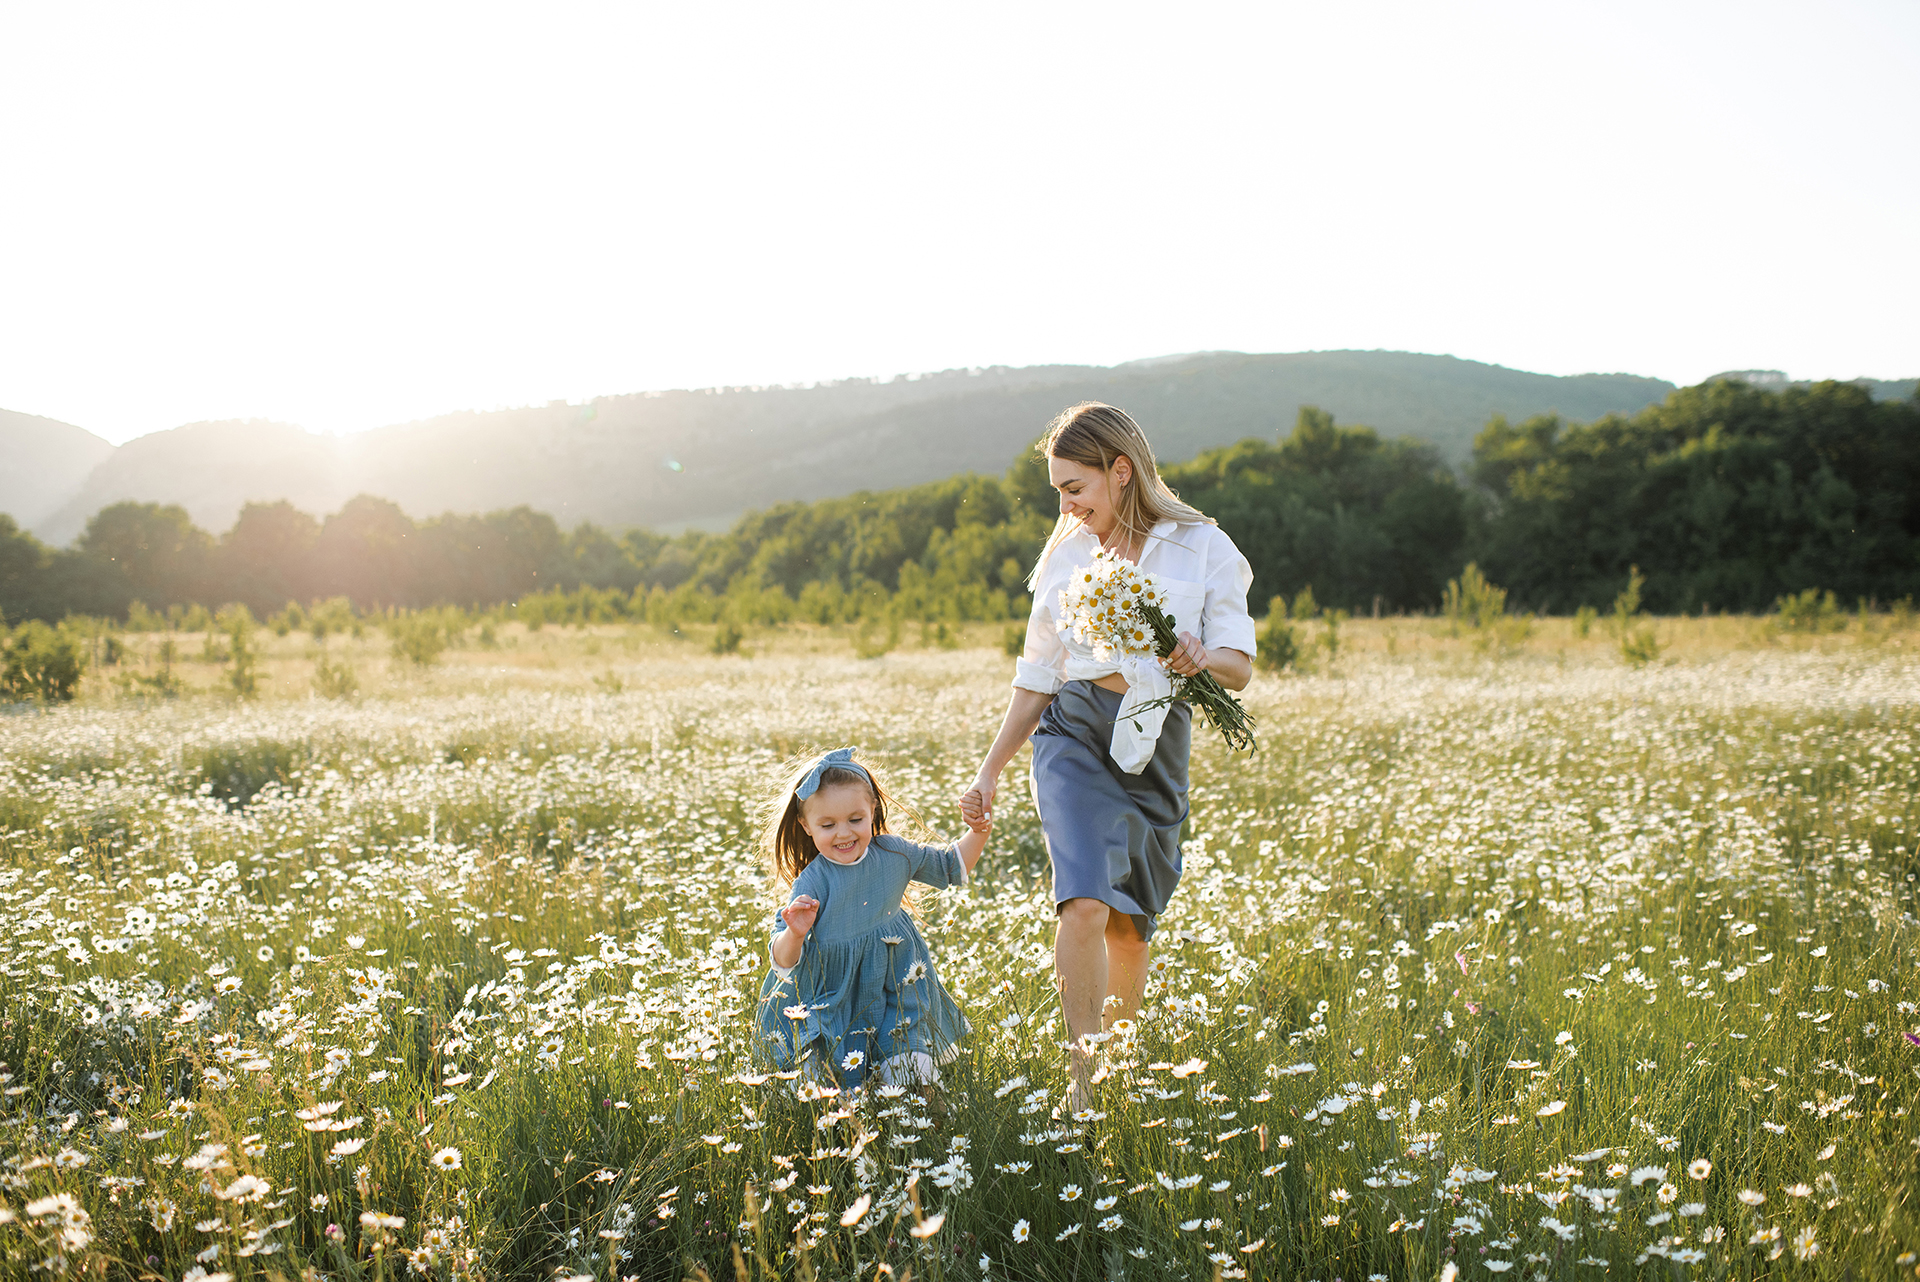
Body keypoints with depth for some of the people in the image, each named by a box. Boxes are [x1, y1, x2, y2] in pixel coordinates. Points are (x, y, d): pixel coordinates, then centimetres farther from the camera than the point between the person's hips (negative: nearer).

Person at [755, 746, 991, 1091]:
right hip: (833, 994, -3)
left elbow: (951, 867, 13)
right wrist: (795, 934, -40)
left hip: (895, 982, 3)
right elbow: (784, 961, -19)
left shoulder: (893, 853, -5)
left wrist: (978, 834, -3)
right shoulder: (812, 882, -18)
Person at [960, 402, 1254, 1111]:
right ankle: (1082, 1080, -17)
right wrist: (989, 772, 11)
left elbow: (1240, 669, 1)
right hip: (1076, 733, 0)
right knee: (1086, 903, -21)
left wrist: (1200, 658, -22)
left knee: (1130, 926, 6)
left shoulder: (1203, 548, 2)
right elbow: (1037, 678, 15)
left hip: (1158, 745, 0)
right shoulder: (1065, 555, 10)